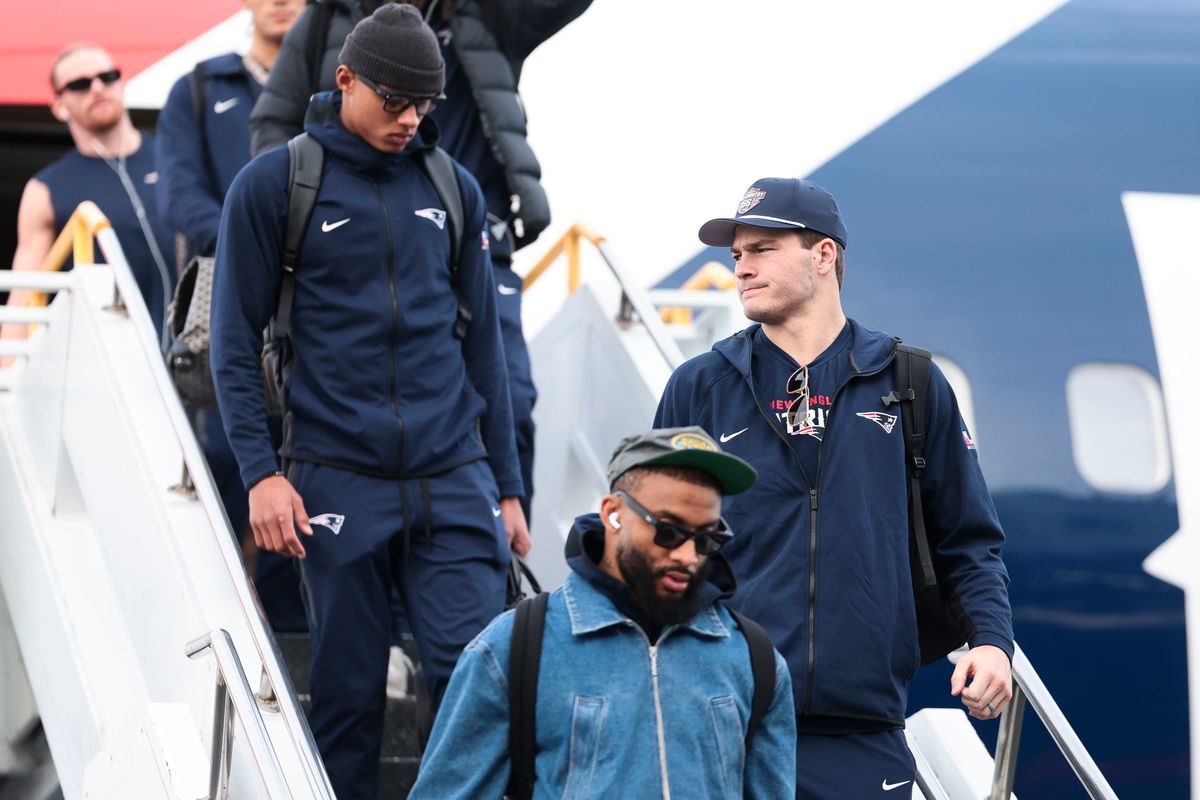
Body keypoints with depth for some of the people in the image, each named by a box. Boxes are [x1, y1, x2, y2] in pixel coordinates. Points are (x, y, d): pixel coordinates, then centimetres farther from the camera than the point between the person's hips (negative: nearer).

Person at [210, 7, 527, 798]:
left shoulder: (454, 190, 12)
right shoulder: (273, 185, 2)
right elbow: (236, 342, 1)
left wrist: (507, 487, 14)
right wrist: (261, 470, -8)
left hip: (453, 480, 2)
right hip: (339, 483, -2)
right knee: (348, 692, 1)